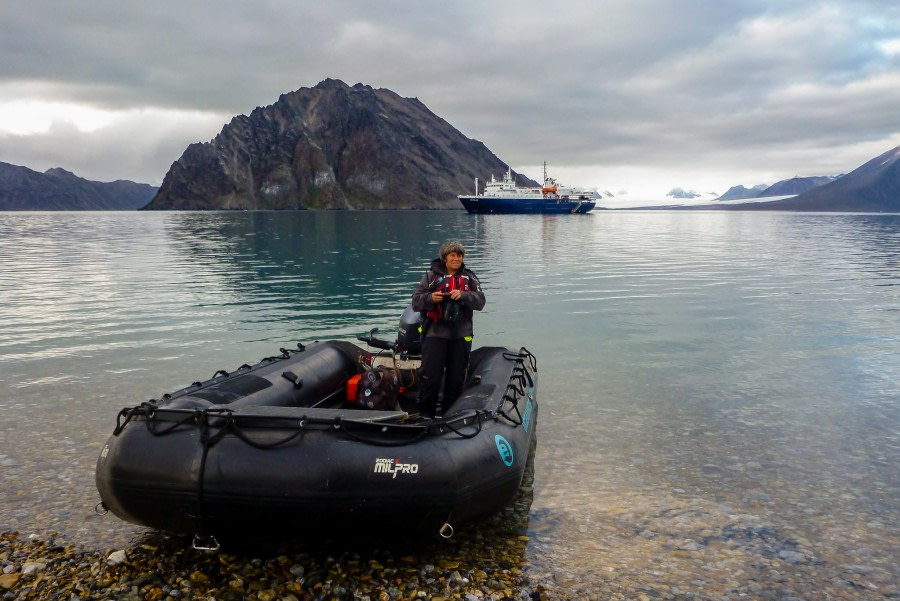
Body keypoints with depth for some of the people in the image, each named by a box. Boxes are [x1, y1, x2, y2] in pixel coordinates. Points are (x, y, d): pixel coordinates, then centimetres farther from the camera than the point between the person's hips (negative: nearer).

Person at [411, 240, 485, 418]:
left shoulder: (469, 277, 10)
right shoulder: (431, 275, 6)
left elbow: (480, 301, -1)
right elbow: (416, 302, 1)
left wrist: (463, 295, -19)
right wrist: (430, 298, -19)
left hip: (461, 335, 2)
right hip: (435, 333, -2)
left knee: (457, 377, 9)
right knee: (431, 376, -6)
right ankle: (426, 414, 6)